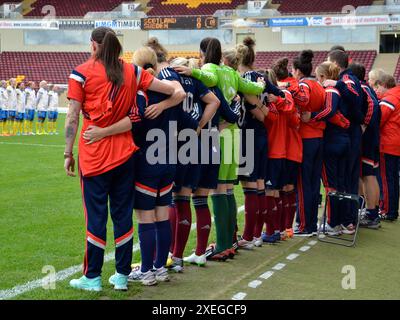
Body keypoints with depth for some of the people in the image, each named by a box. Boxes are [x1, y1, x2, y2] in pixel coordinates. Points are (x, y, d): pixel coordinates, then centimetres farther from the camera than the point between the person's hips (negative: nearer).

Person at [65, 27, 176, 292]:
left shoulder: (82, 73, -5)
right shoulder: (131, 71, 4)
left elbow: (73, 118, -6)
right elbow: (172, 90, 1)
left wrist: (68, 153, 0)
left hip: (94, 156, -3)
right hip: (125, 154, 3)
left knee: (96, 215, 3)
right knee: (123, 214, 9)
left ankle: (92, 277, 10)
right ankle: (122, 276, 15)